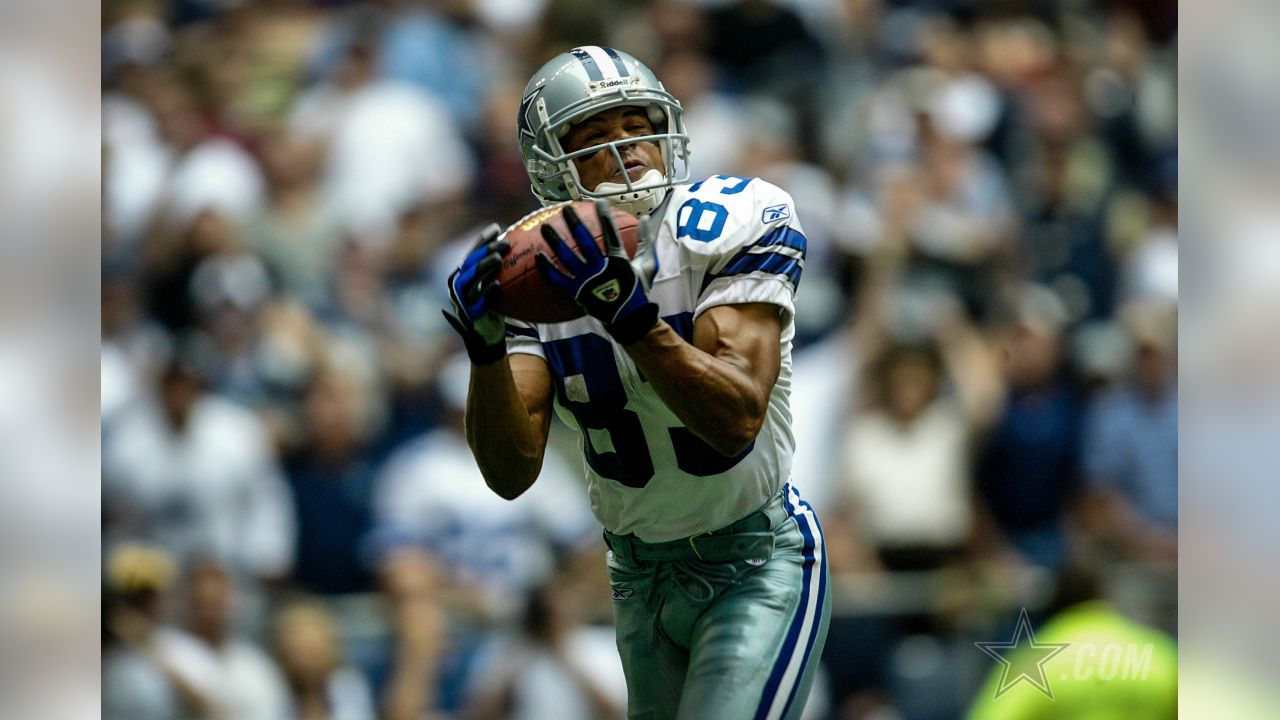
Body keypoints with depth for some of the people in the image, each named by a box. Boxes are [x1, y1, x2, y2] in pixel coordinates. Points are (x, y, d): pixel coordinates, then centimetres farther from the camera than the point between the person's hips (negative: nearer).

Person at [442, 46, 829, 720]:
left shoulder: (729, 229, -15)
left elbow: (737, 421, -28)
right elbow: (511, 472, -14)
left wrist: (627, 311, -39)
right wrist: (486, 345, -30)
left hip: (757, 569, -5)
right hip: (642, 579, 5)